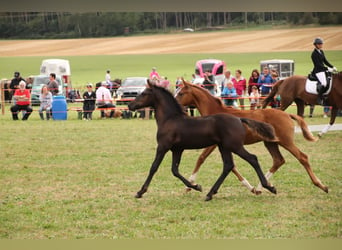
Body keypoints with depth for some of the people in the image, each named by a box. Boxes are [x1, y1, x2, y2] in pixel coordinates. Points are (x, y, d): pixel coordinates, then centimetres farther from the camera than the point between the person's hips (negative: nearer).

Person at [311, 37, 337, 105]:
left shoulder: (321, 52, 15)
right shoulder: (314, 54, -12)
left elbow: (325, 61, 20)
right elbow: (318, 64, -17)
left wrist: (332, 67, 8)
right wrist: (327, 69, -21)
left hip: (323, 70, 10)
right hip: (318, 71, -10)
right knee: (323, 83, -31)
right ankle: (320, 98, -23)